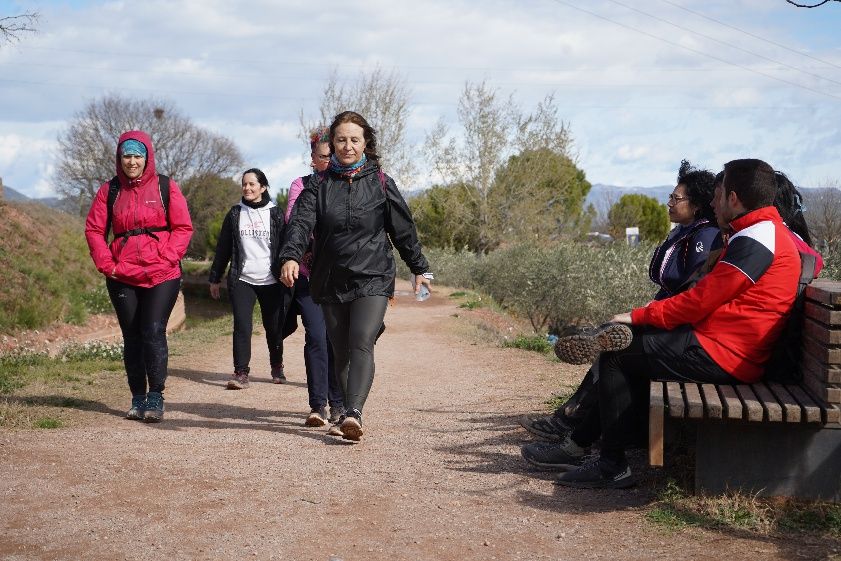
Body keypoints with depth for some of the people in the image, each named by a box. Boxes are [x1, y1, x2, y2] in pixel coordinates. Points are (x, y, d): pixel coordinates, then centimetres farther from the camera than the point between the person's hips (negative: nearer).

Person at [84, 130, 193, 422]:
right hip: (122, 277, 3)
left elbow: (183, 228, 0)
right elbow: (94, 229, 8)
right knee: (132, 337, 8)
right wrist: (106, 264, -3)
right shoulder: (109, 190, 8)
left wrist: (166, 258, -11)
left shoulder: (165, 187, 2)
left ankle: (155, 399, -8)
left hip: (162, 275, -3)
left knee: (153, 331, -14)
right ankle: (138, 400, 16)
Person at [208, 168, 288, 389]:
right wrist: (215, 278, 12)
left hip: (271, 281, -1)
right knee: (241, 326, -11)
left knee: (274, 327, 7)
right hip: (242, 280, 1)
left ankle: (277, 367, 28)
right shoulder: (235, 214, 8)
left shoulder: (275, 214, 4)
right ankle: (241, 373, -10)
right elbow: (223, 248, 12)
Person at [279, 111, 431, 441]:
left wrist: (419, 268, 17)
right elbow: (301, 221, -9)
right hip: (331, 281, 3)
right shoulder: (318, 184, 5)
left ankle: (353, 413, -31)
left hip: (373, 278, -2)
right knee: (341, 352, 8)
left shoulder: (380, 183, 5)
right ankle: (350, 413, 19)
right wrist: (291, 256, -28)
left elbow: (403, 228, 12)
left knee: (361, 344, -20)